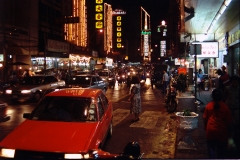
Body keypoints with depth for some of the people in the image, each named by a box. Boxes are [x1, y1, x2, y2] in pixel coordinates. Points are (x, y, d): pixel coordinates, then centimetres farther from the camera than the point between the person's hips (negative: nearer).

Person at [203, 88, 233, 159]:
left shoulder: (208, 106, -7)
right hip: (222, 132, -1)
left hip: (211, 131, 1)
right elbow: (228, 122, -6)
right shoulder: (225, 107, -12)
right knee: (221, 150, 15)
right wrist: (229, 133, 7)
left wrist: (206, 128, 16)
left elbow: (205, 119, 1)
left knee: (211, 148, 16)